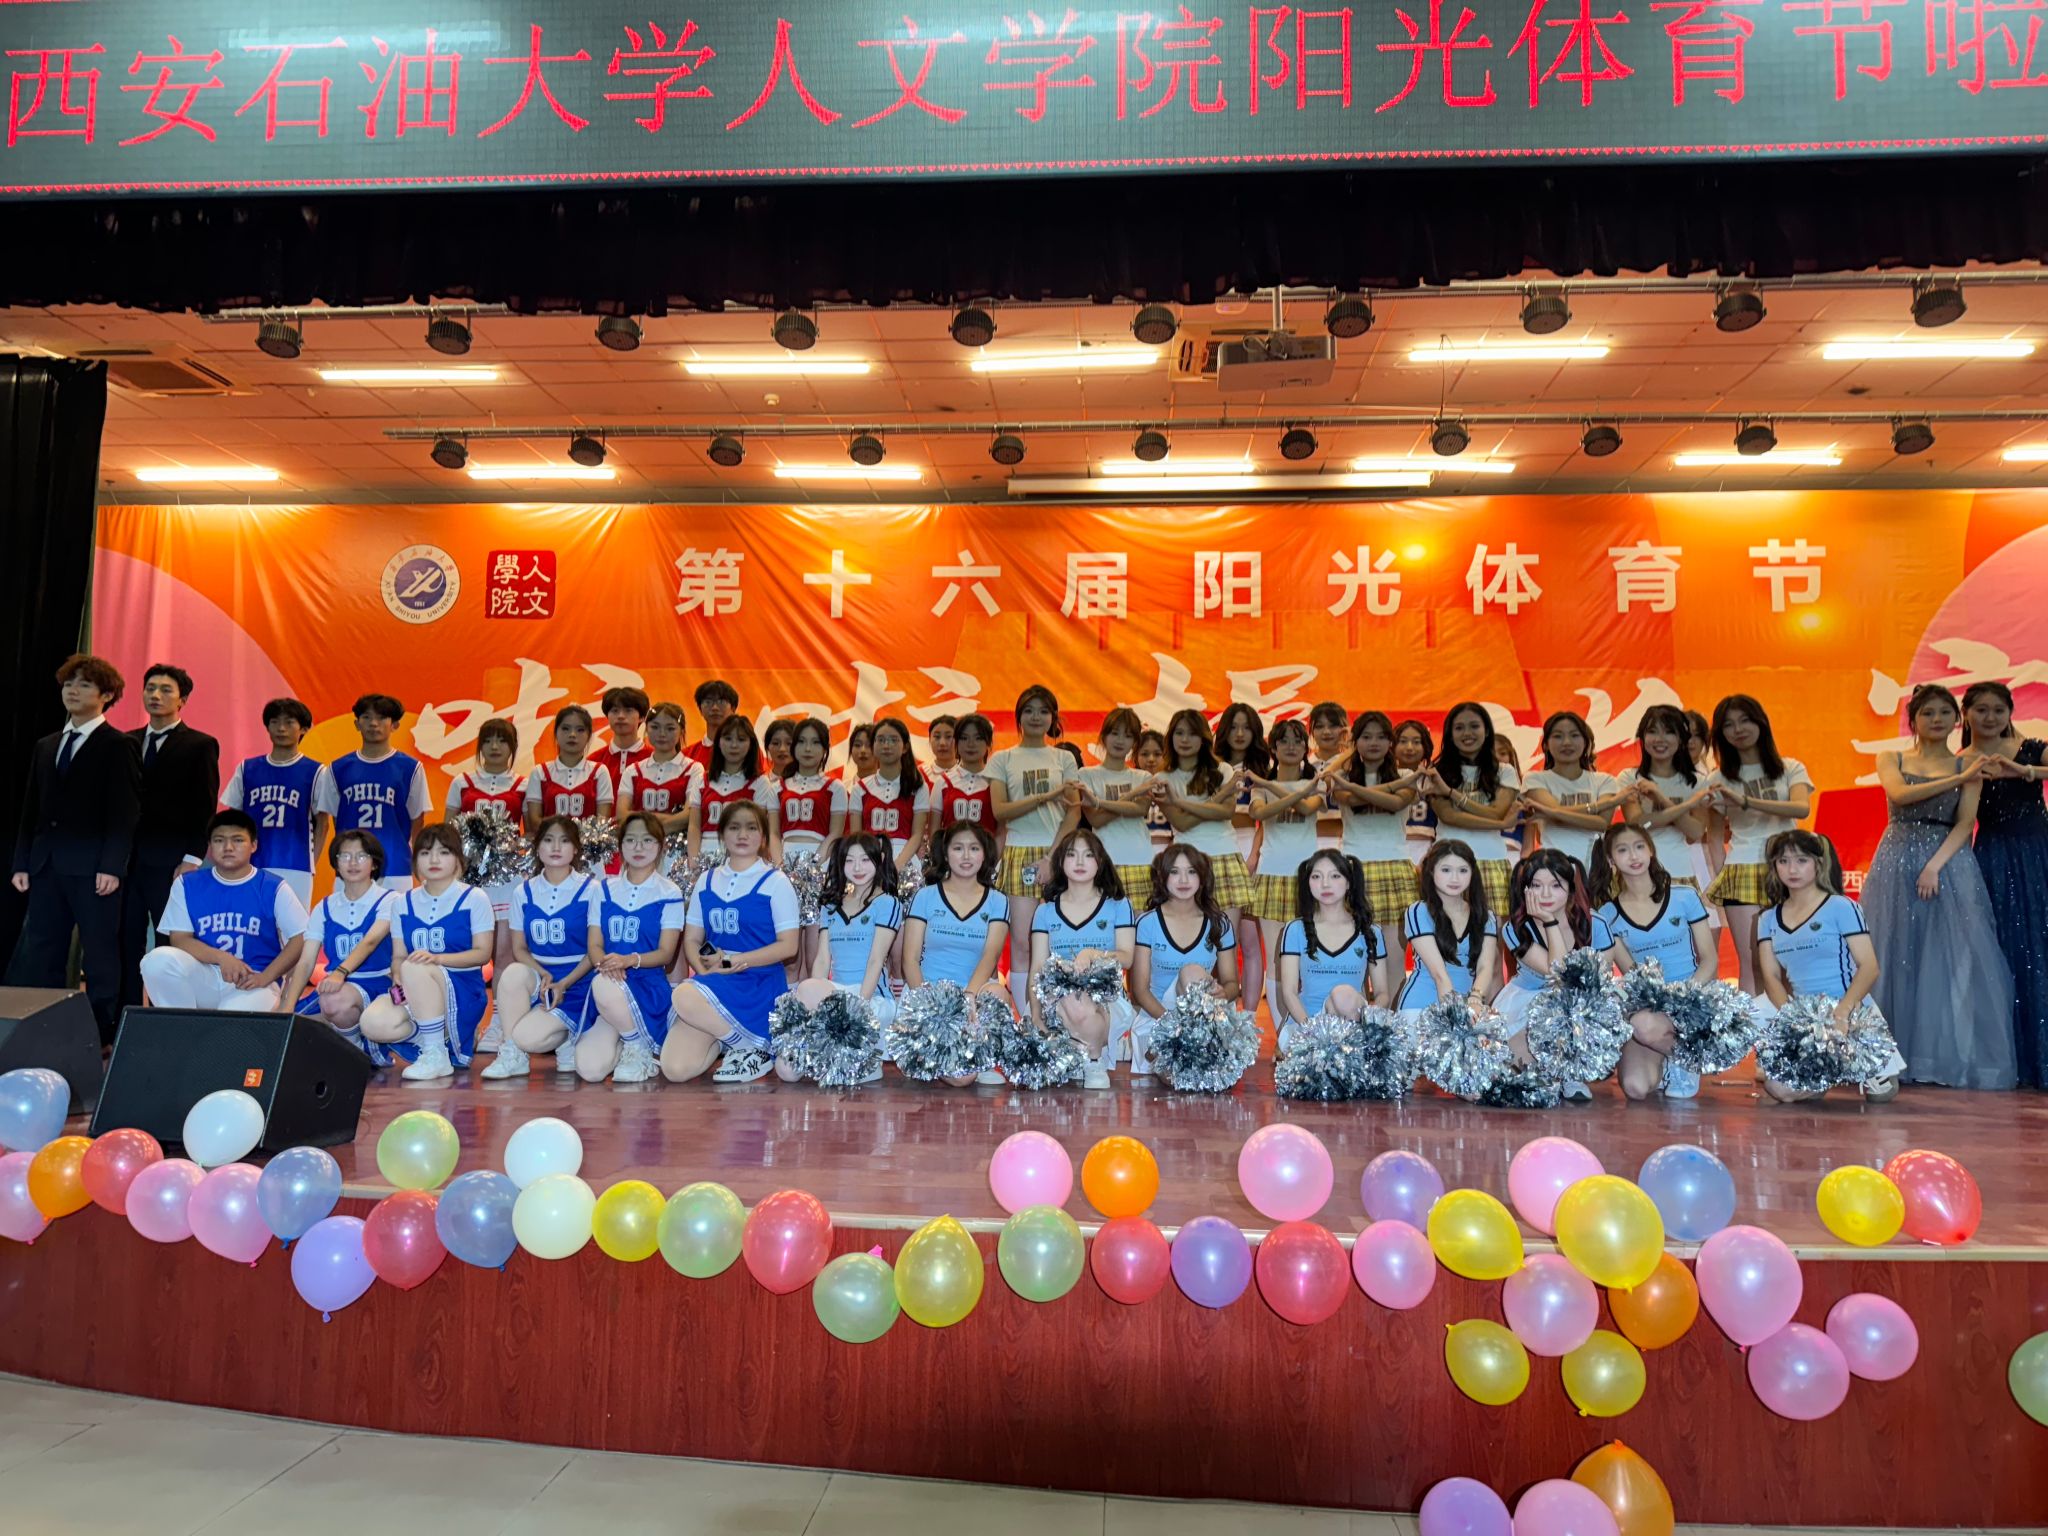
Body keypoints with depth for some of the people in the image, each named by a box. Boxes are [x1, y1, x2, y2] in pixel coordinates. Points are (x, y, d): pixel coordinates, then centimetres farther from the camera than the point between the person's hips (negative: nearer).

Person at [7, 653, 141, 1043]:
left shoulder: (119, 747, -4)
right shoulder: (45, 747, 17)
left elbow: (124, 813, -10)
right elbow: (30, 810, 17)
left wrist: (112, 866, -16)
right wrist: (22, 862, 9)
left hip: (92, 867, -7)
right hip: (47, 865, 7)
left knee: (100, 954, -1)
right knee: (37, 955, 8)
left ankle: (103, 1036, 6)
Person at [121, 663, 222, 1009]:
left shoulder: (201, 745, 0)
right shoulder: (128, 742, 15)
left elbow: (205, 810, -5)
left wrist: (192, 859, -12)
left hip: (171, 864, -5)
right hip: (126, 861, 5)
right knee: (125, 948, 5)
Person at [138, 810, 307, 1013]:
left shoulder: (273, 888, 1)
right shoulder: (188, 884, 8)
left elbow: (301, 938, -4)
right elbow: (180, 939, 1)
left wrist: (265, 977, -14)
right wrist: (221, 957, -17)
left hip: (253, 984, -3)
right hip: (204, 978, 4)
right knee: (160, 959, -26)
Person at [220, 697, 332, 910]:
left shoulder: (316, 772, 3)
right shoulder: (247, 769, 11)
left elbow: (321, 824, 5)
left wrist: (311, 865, -1)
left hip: (295, 870, -3)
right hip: (250, 868, 3)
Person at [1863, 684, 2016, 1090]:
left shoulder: (1969, 766, 8)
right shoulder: (1890, 760, 9)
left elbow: (1965, 823, -3)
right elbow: (1900, 795, -11)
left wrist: (1935, 866, -16)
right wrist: (1958, 780, -14)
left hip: (1949, 865, 0)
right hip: (1897, 866, 0)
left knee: (1952, 959, -5)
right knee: (1895, 959, -1)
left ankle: (1953, 1057, 2)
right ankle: (1895, 1058, 3)